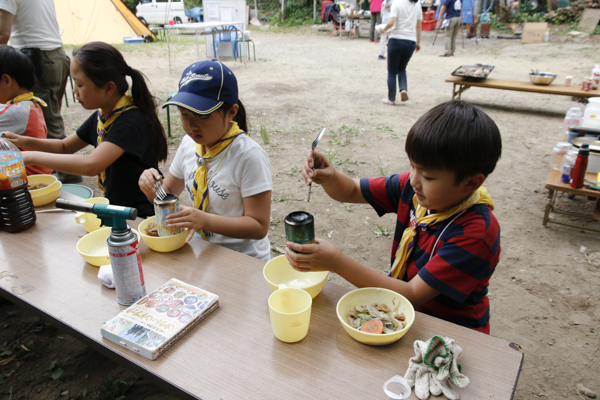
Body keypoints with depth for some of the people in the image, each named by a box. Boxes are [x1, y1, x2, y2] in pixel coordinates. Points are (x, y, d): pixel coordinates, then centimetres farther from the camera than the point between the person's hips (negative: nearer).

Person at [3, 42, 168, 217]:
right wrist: (25, 142, 3)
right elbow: (65, 146, 21)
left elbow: (91, 165, -35)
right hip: (113, 207, 8)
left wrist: (32, 156, -23)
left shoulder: (131, 120, -23)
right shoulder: (101, 116, 5)